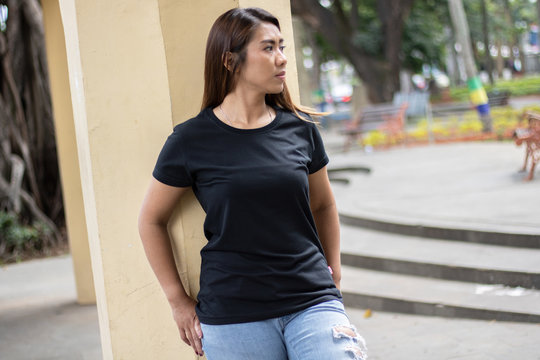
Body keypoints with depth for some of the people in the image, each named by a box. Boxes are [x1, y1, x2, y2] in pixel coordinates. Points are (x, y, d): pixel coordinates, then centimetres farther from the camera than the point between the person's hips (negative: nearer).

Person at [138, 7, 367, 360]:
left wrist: (333, 274, 15)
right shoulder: (191, 139, -3)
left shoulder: (300, 128, 5)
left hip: (313, 304, 2)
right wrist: (178, 300, 6)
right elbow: (151, 220, 8)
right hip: (233, 318, -2)